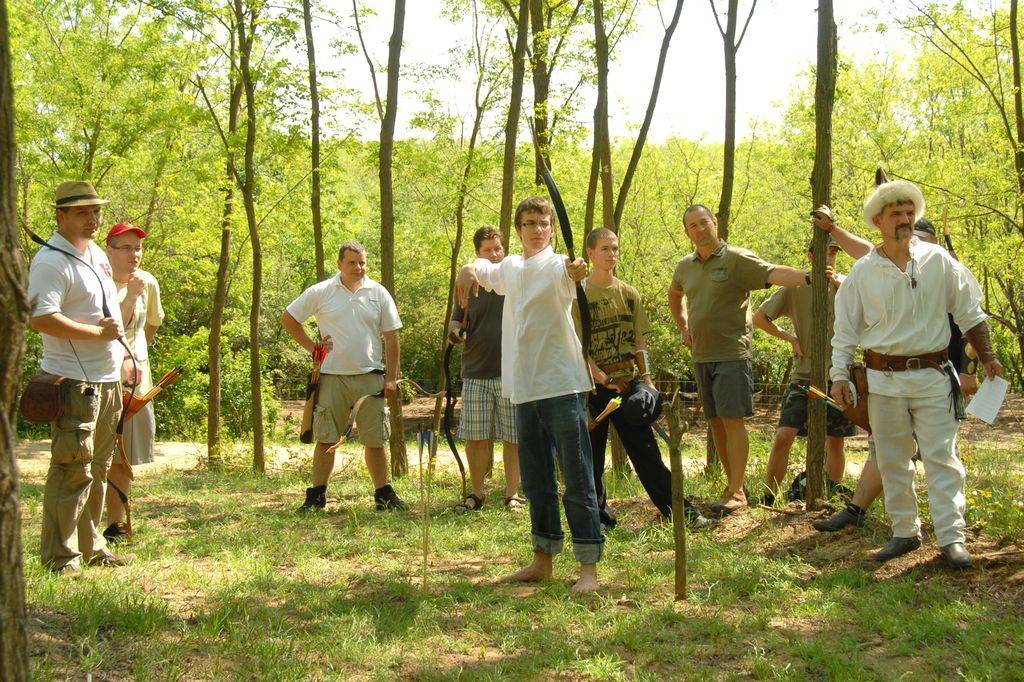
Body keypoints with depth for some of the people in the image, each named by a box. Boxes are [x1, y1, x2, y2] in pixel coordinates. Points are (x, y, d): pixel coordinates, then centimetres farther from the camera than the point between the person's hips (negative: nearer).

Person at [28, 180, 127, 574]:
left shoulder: (98, 255, 16)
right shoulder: (50, 262, -13)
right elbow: (41, 319, -24)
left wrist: (122, 355, 19)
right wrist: (100, 332, -19)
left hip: (108, 378, 9)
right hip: (74, 380, -9)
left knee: (97, 468, 14)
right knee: (72, 469, -7)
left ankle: (90, 546, 24)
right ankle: (59, 555, 1)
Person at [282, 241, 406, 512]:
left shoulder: (379, 293, 5)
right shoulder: (321, 292, 1)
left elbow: (391, 338, 6)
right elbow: (288, 318, 11)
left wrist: (391, 377, 0)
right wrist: (311, 347, 2)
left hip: (370, 377, 1)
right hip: (332, 376, -1)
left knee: (375, 440, 5)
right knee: (325, 439, 3)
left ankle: (384, 494, 14)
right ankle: (317, 496, 11)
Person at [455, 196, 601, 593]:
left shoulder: (557, 266, -8)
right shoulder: (511, 267, 14)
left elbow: (570, 276, -32)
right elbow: (486, 271, 36)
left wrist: (577, 272, -56)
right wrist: (470, 268, 12)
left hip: (561, 385, -7)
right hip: (525, 389, 8)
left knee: (577, 479, -6)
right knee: (536, 481, 14)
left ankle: (589, 568, -3)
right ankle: (542, 560, 25)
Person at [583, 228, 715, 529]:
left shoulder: (629, 294, 10)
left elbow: (638, 341, 12)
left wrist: (646, 379, 0)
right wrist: (604, 380, -17)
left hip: (627, 383, 3)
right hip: (593, 387, -3)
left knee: (646, 451, 1)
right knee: (592, 455, 4)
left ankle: (679, 512, 0)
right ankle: (596, 514, 17)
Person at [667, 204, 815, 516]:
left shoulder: (737, 259, -7)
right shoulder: (685, 266, 12)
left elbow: (774, 273, -23)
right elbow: (674, 295, 33)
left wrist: (807, 277, -41)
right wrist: (683, 327, 22)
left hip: (732, 354, -6)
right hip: (701, 356, 6)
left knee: (733, 420, -9)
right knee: (716, 422, 10)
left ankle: (736, 492, -7)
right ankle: (733, 483, 20)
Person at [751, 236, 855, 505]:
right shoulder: (795, 287, 2)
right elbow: (759, 317, 7)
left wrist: (840, 283, -23)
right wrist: (790, 338, -2)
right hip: (804, 376, -1)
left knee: (835, 442, 9)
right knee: (784, 436, -11)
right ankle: (768, 500, -2)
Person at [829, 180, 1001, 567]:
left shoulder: (938, 260, 2)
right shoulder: (863, 272, 3)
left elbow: (969, 312, 10)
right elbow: (845, 329, 7)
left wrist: (987, 356, 8)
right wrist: (839, 376, 1)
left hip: (932, 376, -1)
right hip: (883, 380, 1)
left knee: (941, 457, -5)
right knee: (892, 462, 7)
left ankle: (952, 537, -3)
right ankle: (905, 532, 18)